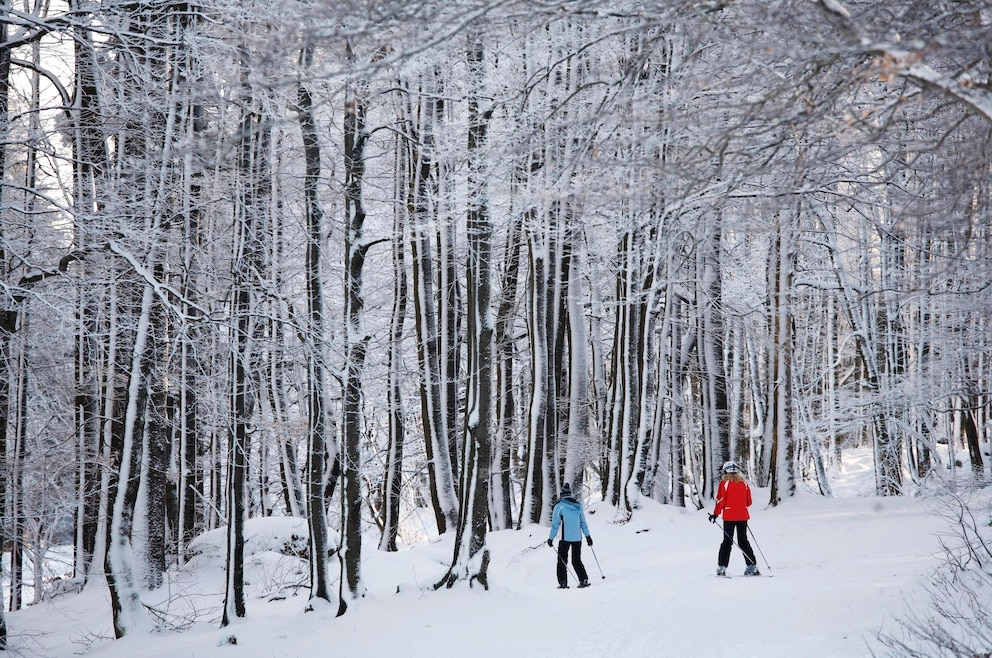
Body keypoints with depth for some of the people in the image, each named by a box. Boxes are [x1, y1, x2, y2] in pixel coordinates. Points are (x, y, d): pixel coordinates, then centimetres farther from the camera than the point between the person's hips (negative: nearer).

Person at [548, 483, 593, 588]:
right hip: (577, 538, 4)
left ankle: (563, 583, 0)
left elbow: (555, 524, -8)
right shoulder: (578, 505, 5)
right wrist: (588, 536, 18)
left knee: (562, 560, 6)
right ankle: (584, 580, 5)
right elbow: (583, 522, 11)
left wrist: (551, 538, -1)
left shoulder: (559, 506, -8)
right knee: (577, 560, 15)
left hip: (565, 538, -4)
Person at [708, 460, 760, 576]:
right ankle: (752, 566, 5)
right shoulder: (744, 483, 5)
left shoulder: (724, 483, -6)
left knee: (727, 542, 1)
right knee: (743, 541, 11)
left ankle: (722, 567, -4)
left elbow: (721, 501, -9)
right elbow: (748, 502, 9)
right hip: (742, 516, 3)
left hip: (729, 516, -3)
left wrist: (715, 514, -1)